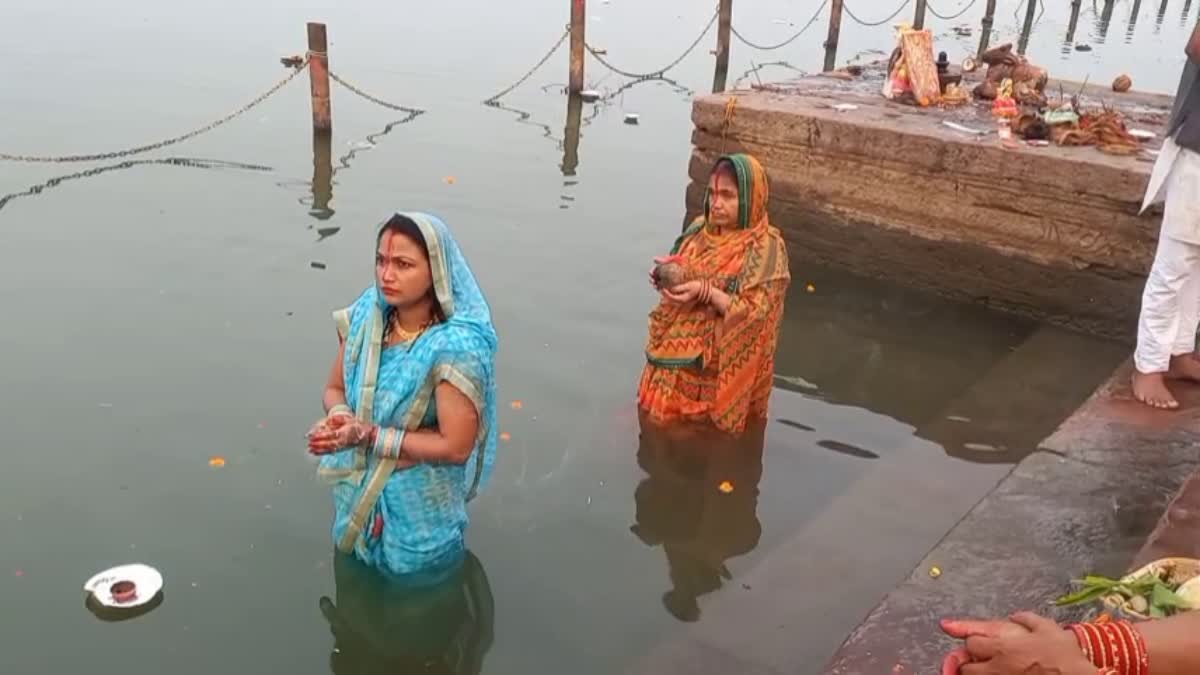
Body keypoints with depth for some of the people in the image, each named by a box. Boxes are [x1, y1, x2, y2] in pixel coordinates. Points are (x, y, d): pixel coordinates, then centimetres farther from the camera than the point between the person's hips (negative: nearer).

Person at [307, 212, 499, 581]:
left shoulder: (456, 345, -29)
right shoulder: (367, 316, -11)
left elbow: (455, 447, -26)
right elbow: (335, 389, 1)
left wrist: (369, 436, -28)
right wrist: (341, 418, -23)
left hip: (419, 512, -5)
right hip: (358, 496, 6)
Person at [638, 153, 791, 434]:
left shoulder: (766, 247, -17)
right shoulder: (701, 227, 2)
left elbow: (756, 314, -20)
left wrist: (706, 292, -28)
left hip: (718, 370, -6)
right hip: (674, 356, 6)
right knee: (659, 425, 17)